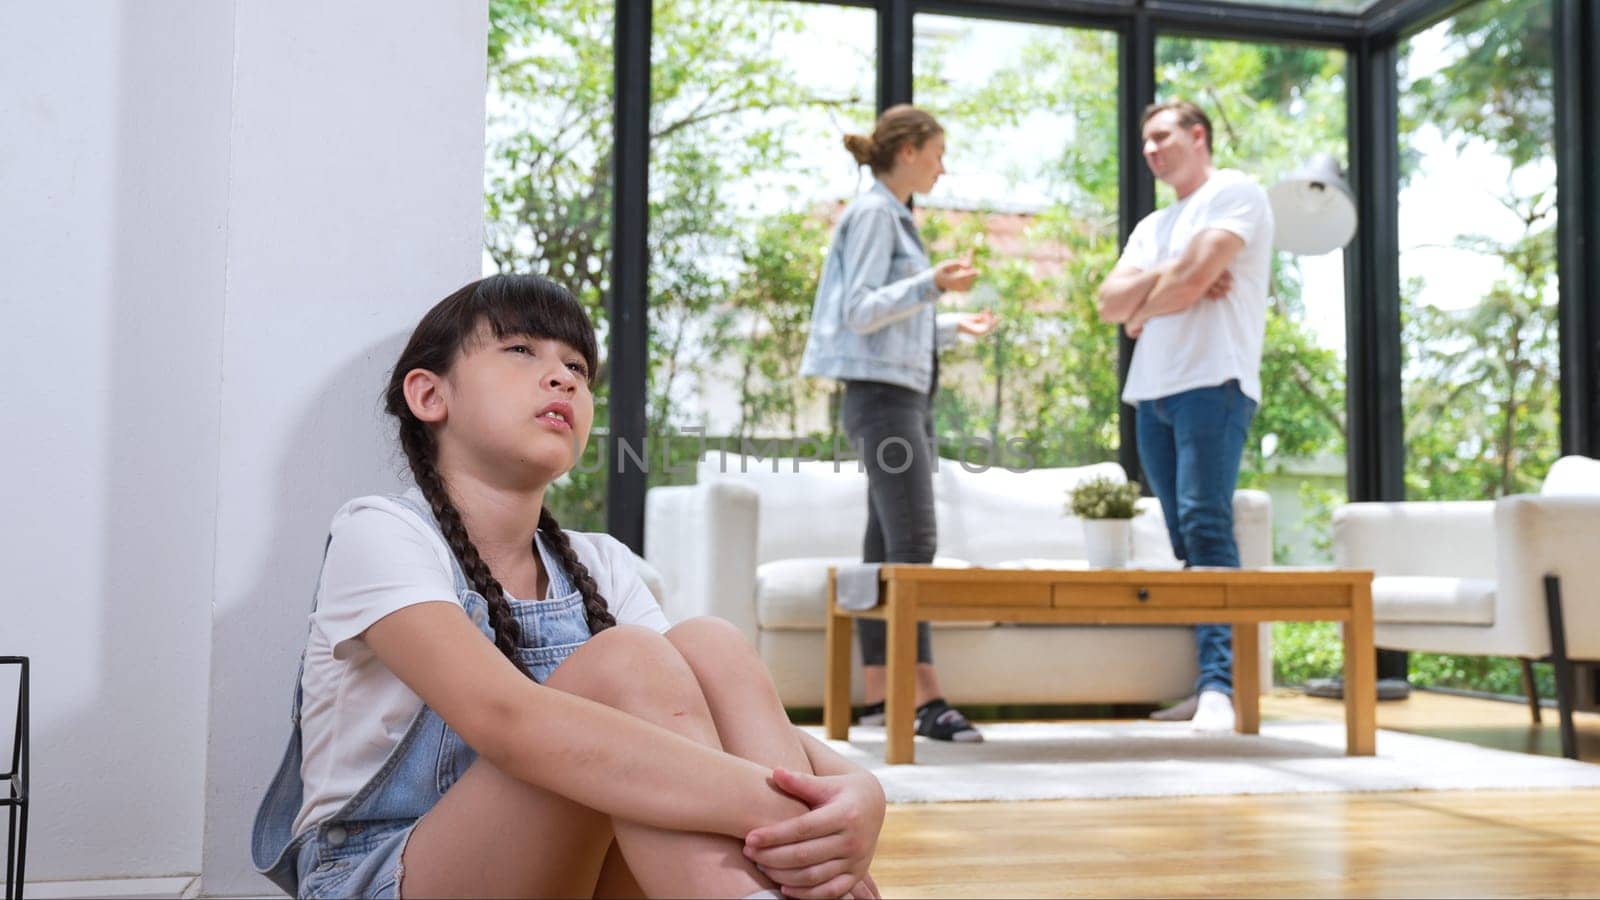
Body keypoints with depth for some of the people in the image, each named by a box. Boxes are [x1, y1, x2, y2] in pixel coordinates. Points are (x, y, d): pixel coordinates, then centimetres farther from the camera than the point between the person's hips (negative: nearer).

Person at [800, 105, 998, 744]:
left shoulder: (895, 217, 22)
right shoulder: (873, 213, -7)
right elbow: (859, 313, -16)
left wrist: (955, 326, 27)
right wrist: (932, 283, -25)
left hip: (907, 395, 10)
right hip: (880, 395, -10)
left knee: (887, 548, 7)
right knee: (912, 545, -15)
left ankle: (878, 693, 9)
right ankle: (927, 698, -17)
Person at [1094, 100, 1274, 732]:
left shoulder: (1234, 193, 2)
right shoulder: (1152, 227, 26)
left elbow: (1193, 278, -12)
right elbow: (1110, 304, 12)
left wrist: (1143, 311, 6)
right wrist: (1169, 277, -4)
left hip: (1212, 381, -7)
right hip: (1152, 392, 8)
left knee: (1207, 528, -17)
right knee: (1187, 542, 3)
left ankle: (1219, 684, -21)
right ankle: (1206, 686, 3)